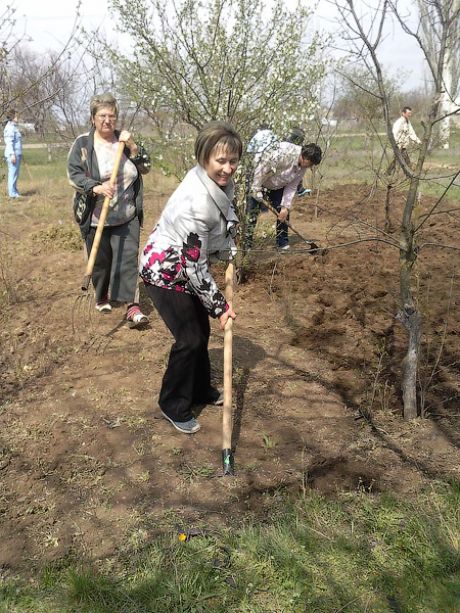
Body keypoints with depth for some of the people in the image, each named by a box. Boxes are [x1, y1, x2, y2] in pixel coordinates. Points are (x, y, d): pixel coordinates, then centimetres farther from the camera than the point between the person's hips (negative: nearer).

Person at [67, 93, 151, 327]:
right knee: (101, 260, 13)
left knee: (128, 259, -7)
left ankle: (132, 307, -9)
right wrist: (97, 188, -28)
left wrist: (133, 146, -14)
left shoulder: (124, 140, 5)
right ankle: (102, 297, 37)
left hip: (126, 216, 1)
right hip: (95, 217, -1)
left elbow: (145, 167, 2)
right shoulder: (82, 143, -4)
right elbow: (73, 175, -11)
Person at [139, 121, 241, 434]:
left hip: (187, 267, 9)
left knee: (201, 331, 16)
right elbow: (195, 266, -28)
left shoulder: (220, 183, -7)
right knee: (189, 338, -4)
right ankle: (174, 406, 17)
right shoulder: (197, 202, -35)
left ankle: (201, 390, 38)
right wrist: (220, 306, -19)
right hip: (165, 272, -9)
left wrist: (228, 254, 15)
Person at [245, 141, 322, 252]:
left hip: (277, 187, 7)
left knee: (283, 214, 4)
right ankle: (246, 246, -2)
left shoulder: (303, 166, -10)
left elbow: (291, 187, -4)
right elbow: (262, 167, -31)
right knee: (252, 215, -9)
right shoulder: (283, 151, -35)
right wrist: (256, 190, -27)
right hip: (258, 181, -7)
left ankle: (283, 245, 15)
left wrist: (286, 206, -10)